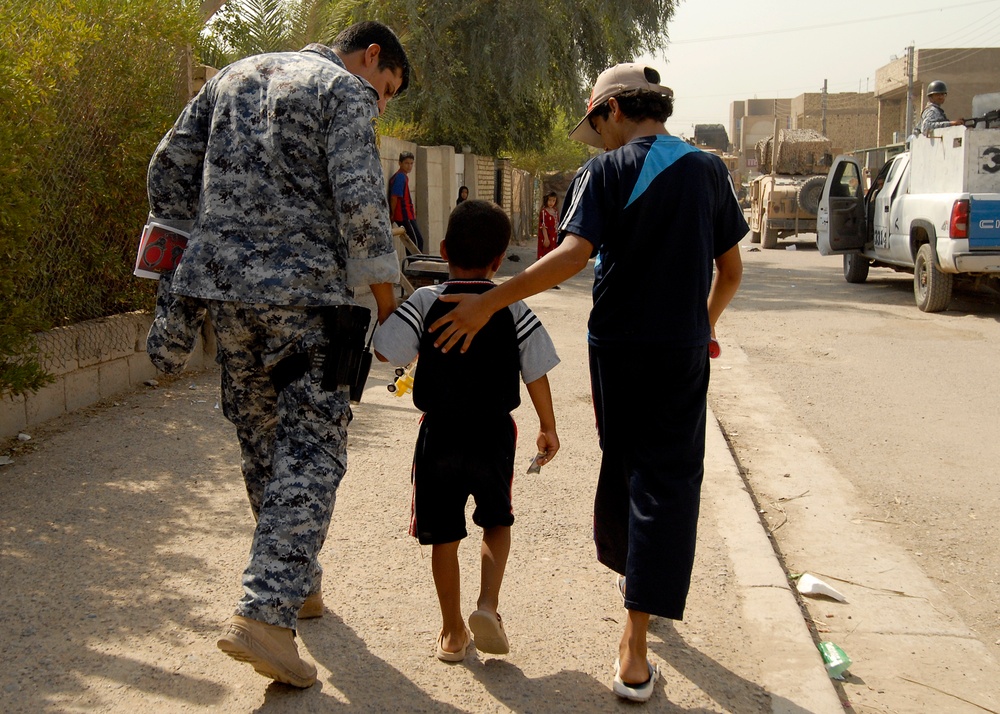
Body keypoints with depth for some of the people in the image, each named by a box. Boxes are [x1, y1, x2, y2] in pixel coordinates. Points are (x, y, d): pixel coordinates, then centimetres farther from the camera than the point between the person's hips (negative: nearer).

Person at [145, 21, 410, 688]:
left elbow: (168, 169, 18)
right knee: (310, 450, -3)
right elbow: (360, 204, -14)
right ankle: (265, 613, -12)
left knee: (263, 441, 16)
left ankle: (297, 582, 30)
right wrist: (388, 304, -7)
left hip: (222, 286, 7)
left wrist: (189, 256, 22)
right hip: (304, 294, -7)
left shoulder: (235, 75, 21)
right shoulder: (345, 91, -1)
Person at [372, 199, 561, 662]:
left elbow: (385, 351, -11)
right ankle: (488, 604, 1)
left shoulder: (425, 301, -7)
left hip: (439, 435, 0)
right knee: (497, 522, 20)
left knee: (444, 536, 10)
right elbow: (536, 373, -1)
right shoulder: (512, 307, -2)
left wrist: (389, 311, 9)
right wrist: (548, 427, 12)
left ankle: (452, 632, 19)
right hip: (494, 434, 1)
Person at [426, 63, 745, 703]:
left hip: (616, 344, 0)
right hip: (682, 350, 1)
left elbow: (575, 254, -20)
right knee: (666, 482, 0)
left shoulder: (605, 171, -4)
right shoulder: (709, 171, 6)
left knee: (621, 461, 22)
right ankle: (634, 652, -5)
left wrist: (489, 303, -19)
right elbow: (731, 272, 9)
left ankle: (625, 566, 43)